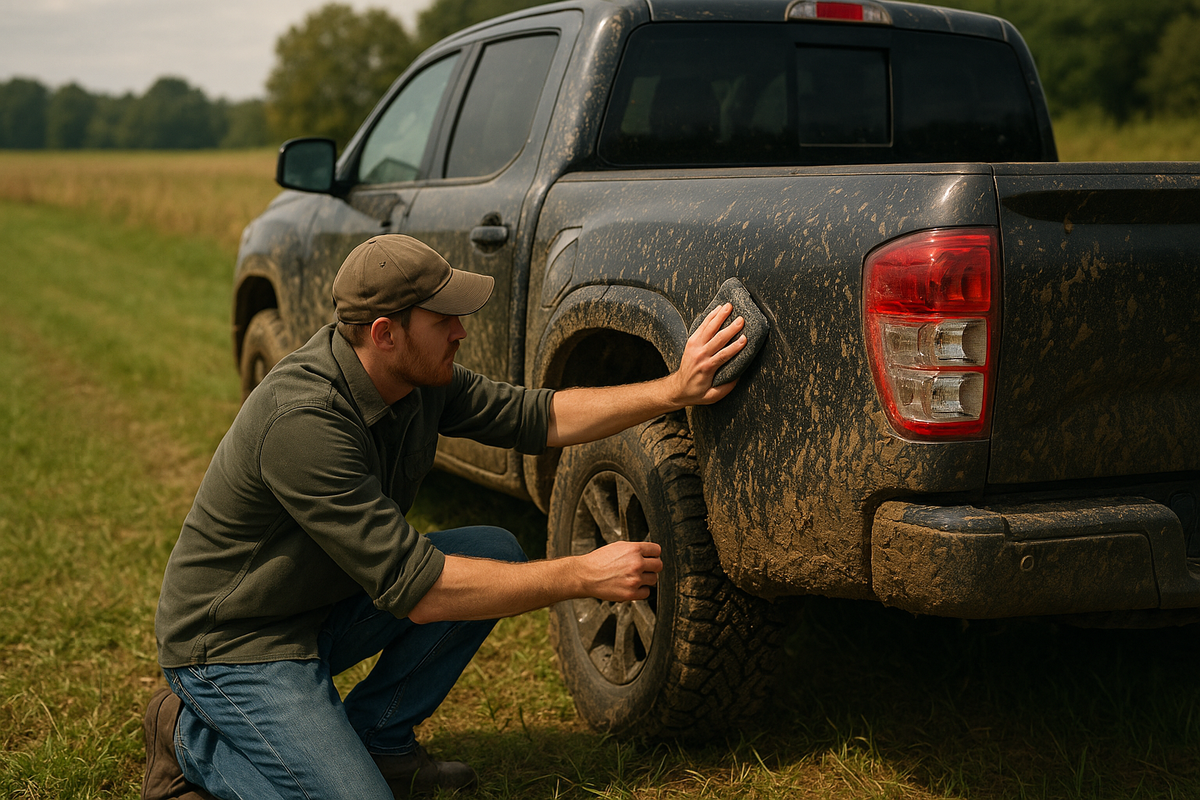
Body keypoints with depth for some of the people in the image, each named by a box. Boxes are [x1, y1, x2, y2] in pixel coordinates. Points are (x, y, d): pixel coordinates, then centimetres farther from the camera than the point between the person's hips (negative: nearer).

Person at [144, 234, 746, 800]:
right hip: (235, 646, -8)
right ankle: (193, 739, 2)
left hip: (325, 604, 8)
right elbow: (414, 588, -33)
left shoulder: (417, 375, -7)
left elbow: (530, 418, 3)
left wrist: (674, 390, -8)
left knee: (495, 553, -5)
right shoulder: (303, 420, -33)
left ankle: (373, 739, 6)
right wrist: (584, 576, -29)